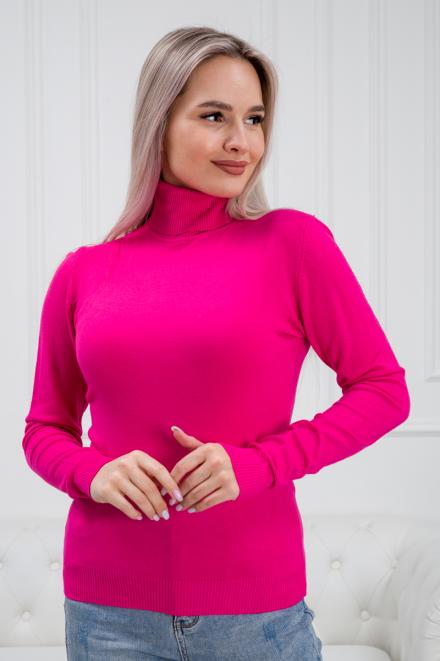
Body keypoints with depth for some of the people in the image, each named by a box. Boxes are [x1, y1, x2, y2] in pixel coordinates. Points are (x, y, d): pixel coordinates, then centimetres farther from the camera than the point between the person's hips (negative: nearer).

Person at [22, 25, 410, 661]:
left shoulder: (295, 242, -5)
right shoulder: (84, 273, 1)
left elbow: (384, 389, -2)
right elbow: (44, 429, 11)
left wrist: (258, 464, -14)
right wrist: (93, 473, -10)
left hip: (255, 608, -1)